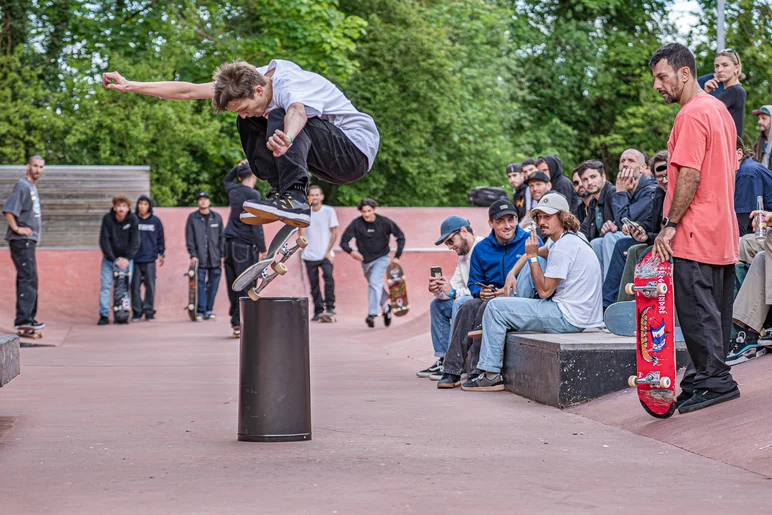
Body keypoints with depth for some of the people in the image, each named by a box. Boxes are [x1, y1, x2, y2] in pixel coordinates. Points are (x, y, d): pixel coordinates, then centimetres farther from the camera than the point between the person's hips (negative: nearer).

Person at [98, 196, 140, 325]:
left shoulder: (133, 220, -9)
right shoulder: (107, 219, -11)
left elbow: (135, 242, -8)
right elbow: (104, 241, -13)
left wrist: (127, 258, -18)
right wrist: (113, 259, -18)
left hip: (126, 258, 0)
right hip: (109, 258, 0)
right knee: (105, 285, -6)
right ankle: (104, 315, -3)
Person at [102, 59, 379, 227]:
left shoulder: (289, 85, -26)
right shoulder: (250, 80, -2)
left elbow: (297, 111, -51)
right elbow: (189, 91, -1)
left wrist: (286, 139, -73)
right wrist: (131, 86, -4)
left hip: (357, 150, -8)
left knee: (279, 118, -29)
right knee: (250, 123, 3)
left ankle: (293, 200, -35)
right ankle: (282, 198, -3)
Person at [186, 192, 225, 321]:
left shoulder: (217, 217, 10)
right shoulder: (192, 218, 5)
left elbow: (222, 237, 11)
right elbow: (189, 238, 2)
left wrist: (223, 255, 4)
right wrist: (193, 255, -6)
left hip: (215, 259, 2)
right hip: (200, 258, -2)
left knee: (213, 285, 3)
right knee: (200, 285, -5)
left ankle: (209, 310, 12)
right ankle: (200, 311, -1)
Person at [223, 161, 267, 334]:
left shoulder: (234, 190, 10)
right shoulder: (253, 195, -10)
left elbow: (226, 180, 37)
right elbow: (255, 224, -14)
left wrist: (238, 167, 25)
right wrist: (262, 249, -10)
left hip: (230, 243, 7)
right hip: (245, 245, -7)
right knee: (245, 286, -7)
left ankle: (235, 319, 8)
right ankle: (240, 322, -11)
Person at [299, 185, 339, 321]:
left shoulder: (329, 211, 0)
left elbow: (334, 233, 1)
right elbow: (301, 232, 9)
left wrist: (328, 252, -5)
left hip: (325, 255, -2)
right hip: (309, 255, 2)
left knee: (328, 276, -24)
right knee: (313, 285, 4)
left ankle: (330, 306, -16)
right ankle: (318, 311, 15)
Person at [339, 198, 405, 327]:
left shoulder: (384, 222, -14)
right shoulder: (356, 224, -14)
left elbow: (400, 237, -1)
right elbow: (343, 241, -13)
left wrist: (397, 256, -5)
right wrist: (351, 251, -34)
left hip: (382, 258, -3)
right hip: (366, 260, 3)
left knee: (375, 282, -22)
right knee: (375, 286, 16)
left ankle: (372, 315, -25)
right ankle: (386, 307, 42)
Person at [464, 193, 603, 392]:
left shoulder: (563, 247, -18)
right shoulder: (565, 239, 15)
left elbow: (544, 291, -16)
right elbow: (537, 252, 34)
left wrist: (533, 257, -9)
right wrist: (511, 274, 23)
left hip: (568, 318, -11)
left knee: (496, 307, -7)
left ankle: (491, 374, -6)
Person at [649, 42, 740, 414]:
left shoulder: (691, 115, -13)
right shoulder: (719, 109, 18)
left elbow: (690, 176, -20)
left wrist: (670, 225, -16)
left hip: (696, 232, -10)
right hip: (723, 232, 10)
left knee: (696, 309, -7)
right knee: (716, 310, 11)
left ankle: (712, 381, -5)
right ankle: (714, 379, 15)